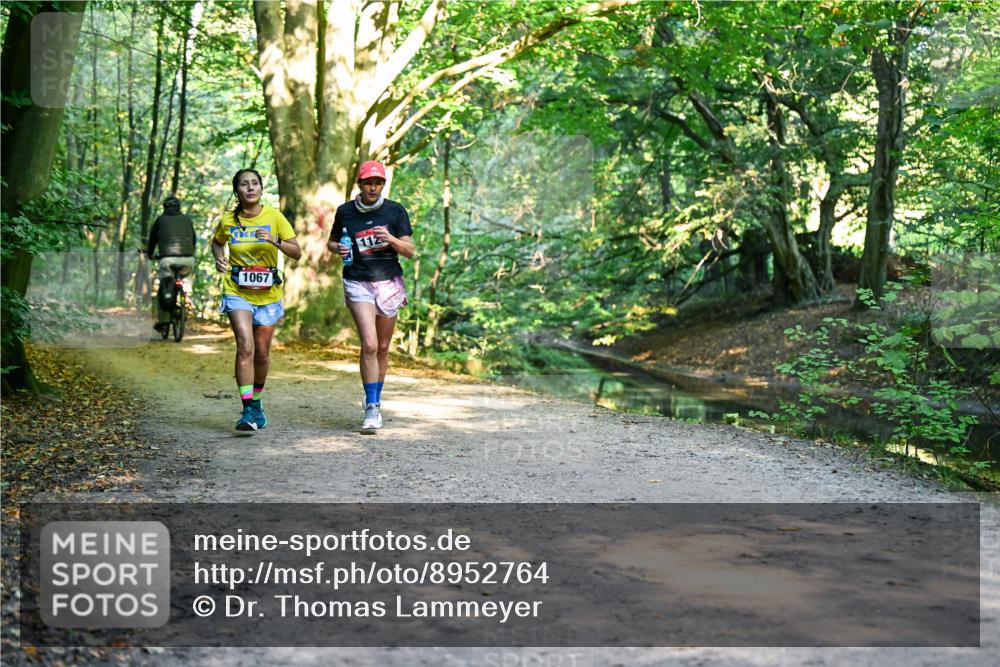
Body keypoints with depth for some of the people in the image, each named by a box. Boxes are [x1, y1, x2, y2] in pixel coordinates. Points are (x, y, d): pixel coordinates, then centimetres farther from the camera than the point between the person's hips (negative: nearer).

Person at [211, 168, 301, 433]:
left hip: (268, 294, 1)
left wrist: (275, 241, -23)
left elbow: (297, 252, -5)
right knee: (245, 346, -19)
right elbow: (217, 243, 19)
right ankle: (248, 410, -19)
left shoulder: (274, 217, -5)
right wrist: (219, 258, -2)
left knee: (262, 352, 11)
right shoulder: (227, 221, -2)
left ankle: (256, 401, 36)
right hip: (237, 293, -1)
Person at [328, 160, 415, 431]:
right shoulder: (345, 211, 4)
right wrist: (338, 248, -5)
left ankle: (376, 402, 24)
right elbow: (331, 242, 18)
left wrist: (391, 239, -19)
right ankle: (372, 408, -12)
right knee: (369, 345, -16)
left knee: (382, 348, 7)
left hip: (389, 283, 1)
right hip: (358, 284, -1)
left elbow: (410, 251, 0)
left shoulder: (395, 211, 1)